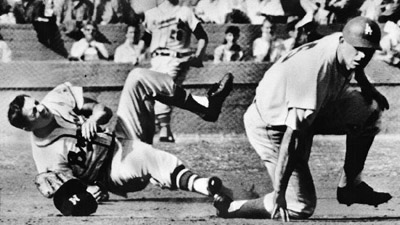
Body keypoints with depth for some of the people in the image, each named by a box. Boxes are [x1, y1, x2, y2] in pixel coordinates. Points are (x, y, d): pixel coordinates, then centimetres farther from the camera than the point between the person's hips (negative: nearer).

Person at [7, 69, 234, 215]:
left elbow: (104, 110, 0)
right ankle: (199, 184, -62)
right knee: (144, 154, -42)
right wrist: (88, 192, -37)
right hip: (114, 173, -7)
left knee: (138, 77, -7)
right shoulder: (47, 155, -20)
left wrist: (94, 118, -24)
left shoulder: (58, 97, -3)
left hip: (121, 139, 7)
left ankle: (204, 106, -5)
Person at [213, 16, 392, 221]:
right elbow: (293, 132, -40)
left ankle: (350, 185, 8)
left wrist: (367, 87, 7)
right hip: (269, 126, -8)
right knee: (301, 207, -11)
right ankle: (228, 208, 4)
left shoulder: (345, 45, -13)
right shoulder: (317, 69, -38)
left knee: (371, 109, -5)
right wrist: (279, 193, -41)